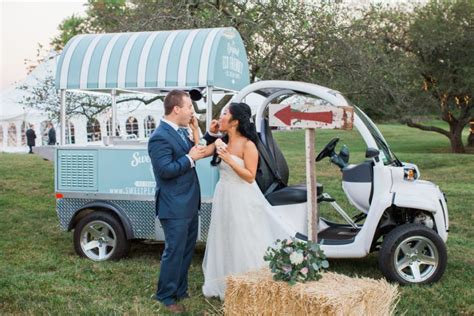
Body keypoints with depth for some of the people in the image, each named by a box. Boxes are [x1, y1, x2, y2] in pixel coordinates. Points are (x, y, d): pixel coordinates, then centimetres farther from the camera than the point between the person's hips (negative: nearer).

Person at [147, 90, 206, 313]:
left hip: (189, 204, 9)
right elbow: (165, 170, -25)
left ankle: (181, 290, 33)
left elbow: (191, 153, 10)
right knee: (174, 252, 2)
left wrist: (196, 132, 2)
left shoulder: (181, 131, 9)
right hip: (174, 207, -9)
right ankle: (166, 296, 17)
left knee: (187, 250, 19)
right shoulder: (160, 137, -20)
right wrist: (190, 158, -20)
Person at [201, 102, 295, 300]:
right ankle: (226, 284, 28)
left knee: (243, 244, 2)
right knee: (226, 242, 14)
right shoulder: (222, 143, 7)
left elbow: (250, 177, -15)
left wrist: (230, 160, -22)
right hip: (224, 197, 7)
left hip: (242, 200, -7)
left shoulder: (247, 145, -12)